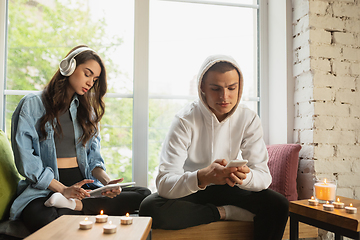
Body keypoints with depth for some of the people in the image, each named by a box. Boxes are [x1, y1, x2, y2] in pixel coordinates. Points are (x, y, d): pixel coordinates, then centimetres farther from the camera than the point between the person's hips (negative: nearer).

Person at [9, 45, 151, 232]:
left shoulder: (87, 110, 20)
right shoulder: (32, 104, 2)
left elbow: (93, 157, 15)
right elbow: (26, 160, -7)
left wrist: (107, 181, -6)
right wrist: (63, 189, -18)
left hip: (83, 185, 6)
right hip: (44, 188, -6)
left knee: (143, 194, -19)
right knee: (48, 222, -42)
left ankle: (74, 205, -24)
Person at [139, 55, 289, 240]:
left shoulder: (249, 119, -11)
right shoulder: (185, 120, -22)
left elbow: (263, 176, -15)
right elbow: (164, 183, -30)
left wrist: (244, 177, -39)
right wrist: (202, 177, -50)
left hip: (226, 189, 1)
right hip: (190, 190, -1)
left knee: (278, 205, -23)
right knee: (149, 208, -30)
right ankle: (225, 212, -15)